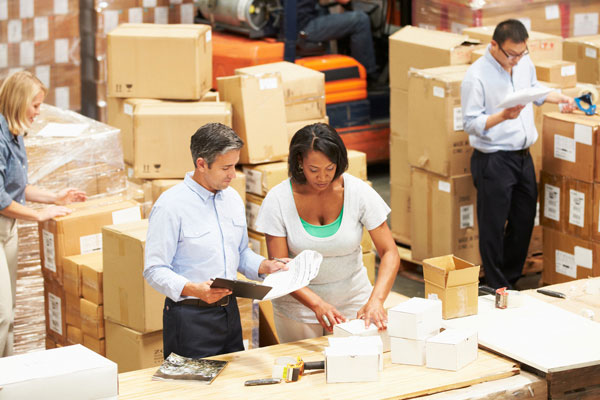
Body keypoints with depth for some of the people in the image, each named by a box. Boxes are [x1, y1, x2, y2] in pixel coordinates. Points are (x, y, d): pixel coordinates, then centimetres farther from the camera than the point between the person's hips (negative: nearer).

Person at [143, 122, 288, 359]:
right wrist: (196, 290, -31)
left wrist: (265, 266, 1)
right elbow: (155, 271, -17)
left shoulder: (232, 199, 10)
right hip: (190, 318, -7)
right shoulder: (170, 206, -14)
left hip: (229, 312, 7)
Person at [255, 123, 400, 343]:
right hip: (298, 305, -1)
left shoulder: (358, 191, -13)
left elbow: (390, 253, -13)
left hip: (353, 303, 1)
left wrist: (376, 300, -29)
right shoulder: (278, 199, -15)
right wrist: (317, 303, -31)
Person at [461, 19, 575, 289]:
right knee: (493, 227, -1)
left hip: (523, 156, 7)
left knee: (524, 221, 15)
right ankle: (497, 289, 10)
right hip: (493, 161, -7)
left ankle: (511, 280, 30)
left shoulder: (524, 63, 4)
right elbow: (471, 123, -16)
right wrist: (503, 116, -28)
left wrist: (558, 98, 11)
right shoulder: (477, 76, -17)